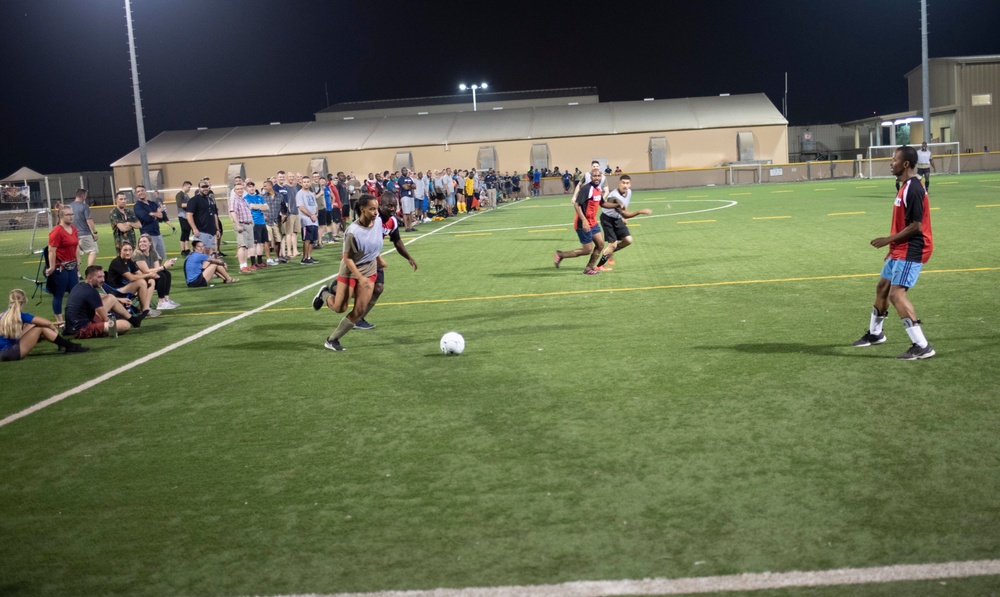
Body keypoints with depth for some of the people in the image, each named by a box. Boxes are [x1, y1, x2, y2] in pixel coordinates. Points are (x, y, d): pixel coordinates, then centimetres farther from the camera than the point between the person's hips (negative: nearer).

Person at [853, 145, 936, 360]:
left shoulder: (913, 189, -20)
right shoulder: (906, 186, 12)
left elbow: (916, 226, -23)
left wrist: (889, 240, -18)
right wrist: (892, 245, 23)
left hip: (910, 251, -11)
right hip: (901, 250, 11)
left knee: (896, 294, -17)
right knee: (882, 287, 21)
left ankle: (922, 346, -15)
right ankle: (875, 333, 40)